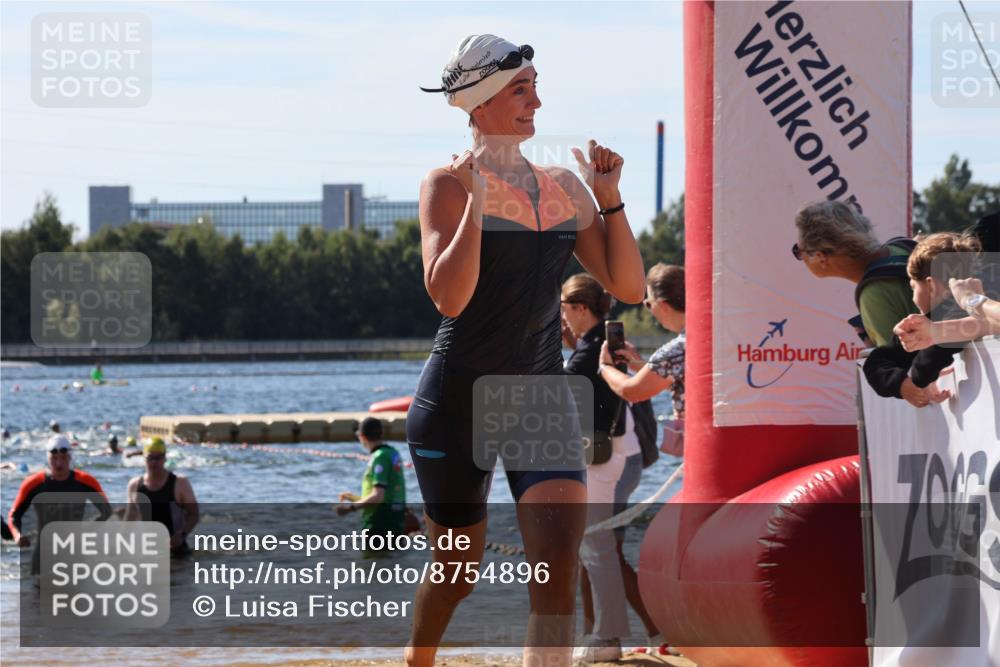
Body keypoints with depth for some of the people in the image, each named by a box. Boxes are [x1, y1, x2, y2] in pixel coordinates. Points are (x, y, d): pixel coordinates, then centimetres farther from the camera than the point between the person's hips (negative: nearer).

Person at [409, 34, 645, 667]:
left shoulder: (565, 187, 9)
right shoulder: (450, 183, -8)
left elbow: (629, 286, 6)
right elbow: (448, 296, -21)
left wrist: (609, 197, -4)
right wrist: (477, 201, -26)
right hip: (459, 400, -4)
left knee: (559, 564, -16)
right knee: (458, 569, 11)